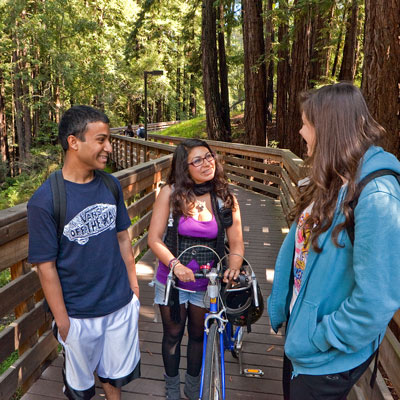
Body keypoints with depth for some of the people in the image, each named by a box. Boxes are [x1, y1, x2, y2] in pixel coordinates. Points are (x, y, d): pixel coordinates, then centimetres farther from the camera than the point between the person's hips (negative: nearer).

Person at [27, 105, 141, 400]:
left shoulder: (112, 185, -4)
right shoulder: (44, 200, -20)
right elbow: (46, 267, -15)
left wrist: (133, 286, 7)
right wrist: (63, 322, -10)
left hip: (122, 305, 4)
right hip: (79, 315, -4)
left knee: (116, 374, 25)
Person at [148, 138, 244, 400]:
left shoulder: (226, 198, -7)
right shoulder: (171, 193, -13)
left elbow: (237, 243, -5)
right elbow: (154, 239, -13)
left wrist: (233, 268, -24)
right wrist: (175, 265, -26)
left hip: (207, 283, 2)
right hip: (172, 280, -1)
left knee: (199, 335, 21)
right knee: (173, 335, 18)